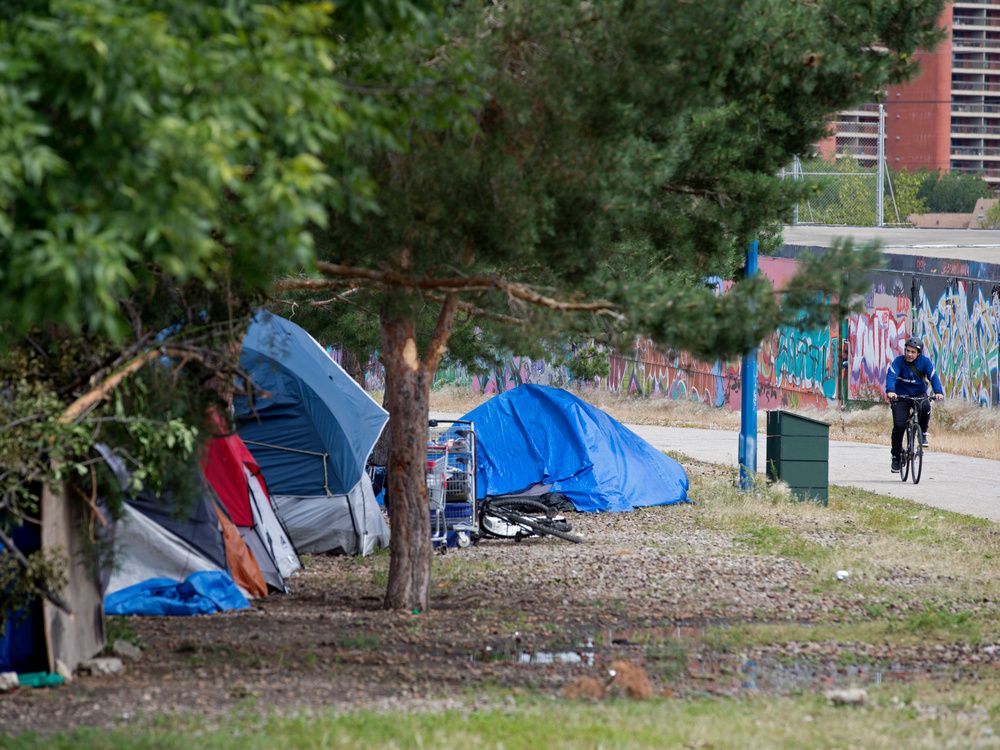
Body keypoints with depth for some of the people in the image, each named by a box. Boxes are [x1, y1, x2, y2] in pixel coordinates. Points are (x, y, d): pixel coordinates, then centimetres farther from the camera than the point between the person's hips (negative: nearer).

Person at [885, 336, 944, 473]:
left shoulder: (925, 361, -11)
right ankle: (896, 456, 8)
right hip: (901, 395, -1)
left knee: (925, 407, -34)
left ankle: (923, 433, -8)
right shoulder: (899, 361, -15)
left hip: (919, 394, 1)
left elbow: (933, 376, -21)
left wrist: (938, 392, -39)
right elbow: (891, 376, -29)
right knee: (899, 426, -11)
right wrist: (890, 391, -49)